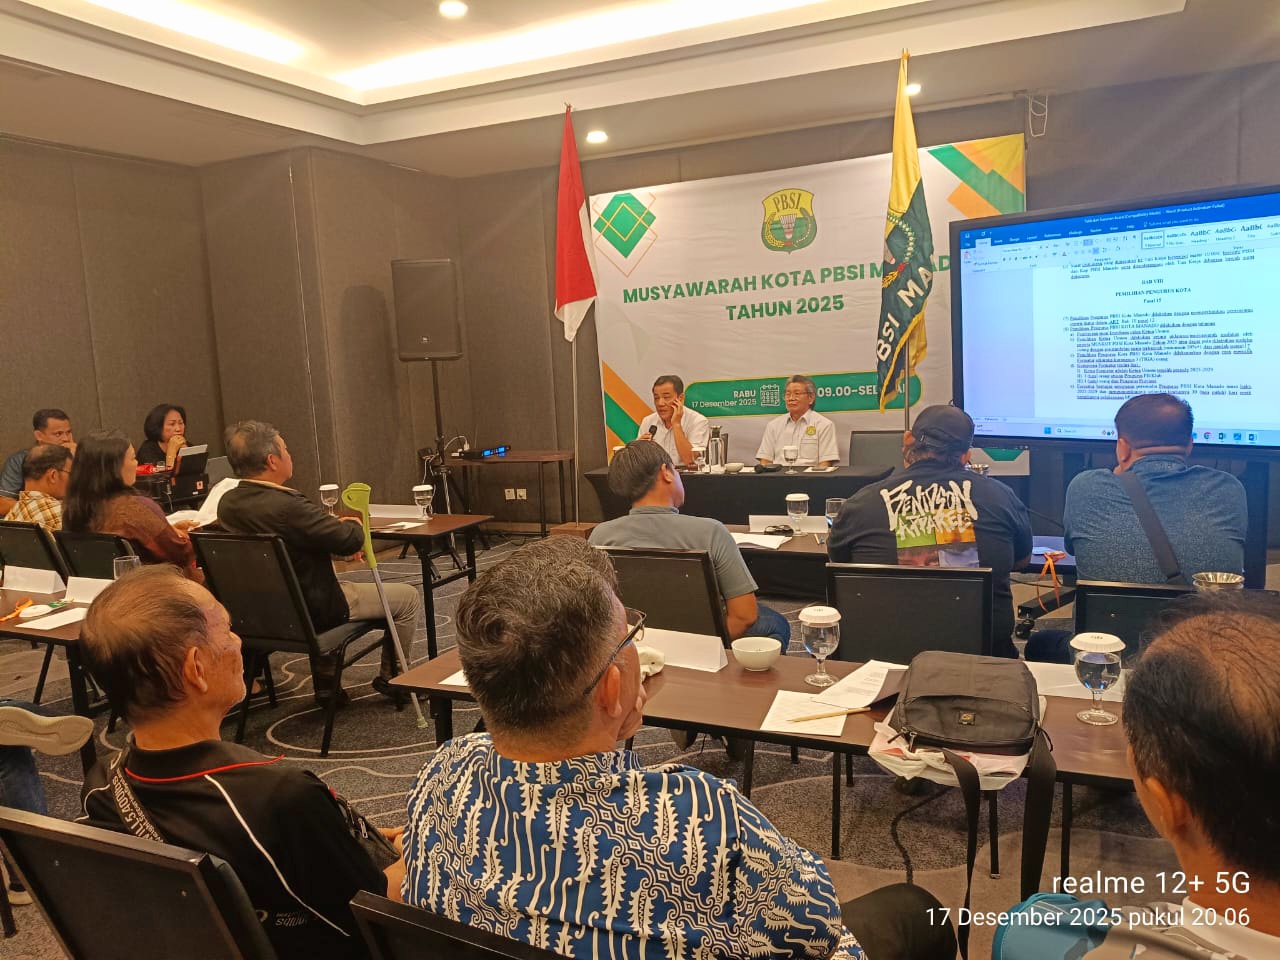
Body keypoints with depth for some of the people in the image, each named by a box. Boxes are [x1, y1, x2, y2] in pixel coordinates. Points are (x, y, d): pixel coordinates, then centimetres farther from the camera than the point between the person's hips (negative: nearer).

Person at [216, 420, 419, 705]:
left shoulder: (227, 502, -5)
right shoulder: (286, 505, -32)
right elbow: (352, 540, -25)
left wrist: (334, 526, 5)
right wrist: (354, 525, -3)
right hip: (311, 611, -8)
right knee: (408, 596, 6)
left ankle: (325, 682, 38)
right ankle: (393, 678, 25)